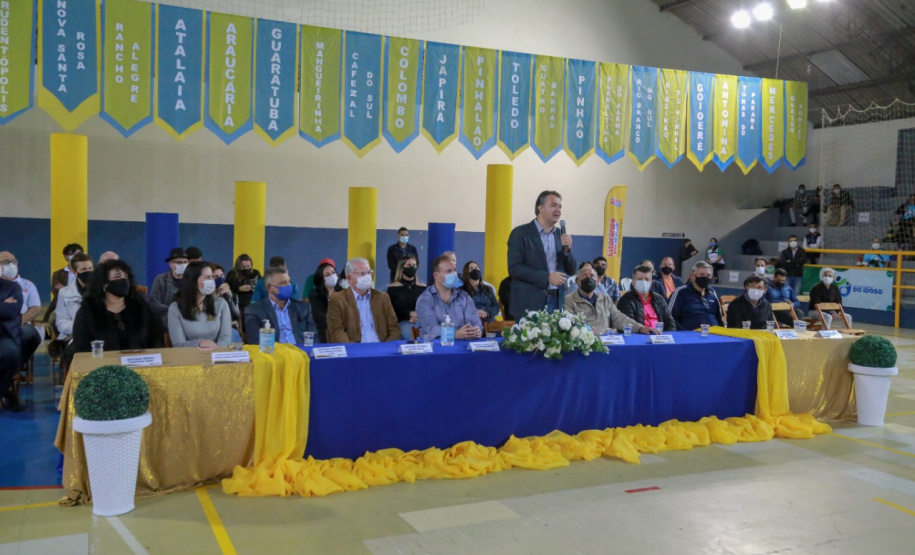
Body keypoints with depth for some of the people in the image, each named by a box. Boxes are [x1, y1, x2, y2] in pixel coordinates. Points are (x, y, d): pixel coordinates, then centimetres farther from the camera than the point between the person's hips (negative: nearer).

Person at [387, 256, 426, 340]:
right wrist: (409, 314, -9)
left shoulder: (422, 287, 17)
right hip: (402, 322, -2)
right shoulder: (393, 288, 8)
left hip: (421, 320, 2)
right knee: (407, 331, -36)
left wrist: (418, 315, -11)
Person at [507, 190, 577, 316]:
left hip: (556, 301, 5)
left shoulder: (561, 234, 11)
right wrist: (547, 277, -18)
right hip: (530, 303, -5)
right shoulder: (521, 233, -5)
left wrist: (567, 249, -7)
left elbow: (571, 270, 11)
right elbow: (514, 268, -13)